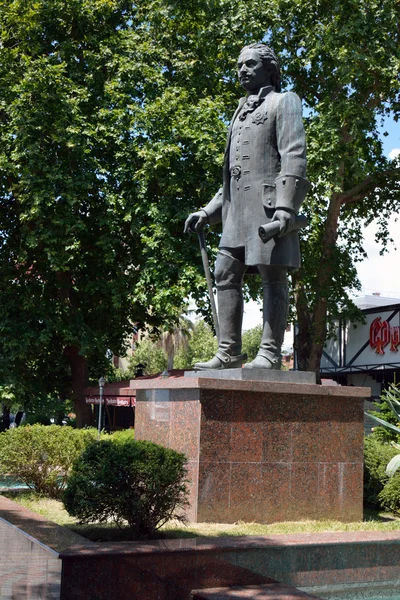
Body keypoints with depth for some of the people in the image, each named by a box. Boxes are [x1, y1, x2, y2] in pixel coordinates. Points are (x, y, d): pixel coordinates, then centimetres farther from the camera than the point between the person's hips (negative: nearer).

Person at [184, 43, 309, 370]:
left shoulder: (284, 102, 7)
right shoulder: (241, 114, 29)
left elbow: (295, 156, -8)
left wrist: (285, 207, -20)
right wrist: (207, 213, 20)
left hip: (269, 204, -8)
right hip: (237, 208, 8)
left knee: (273, 277, -8)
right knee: (226, 275, 2)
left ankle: (270, 354, -9)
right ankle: (229, 352, 4)